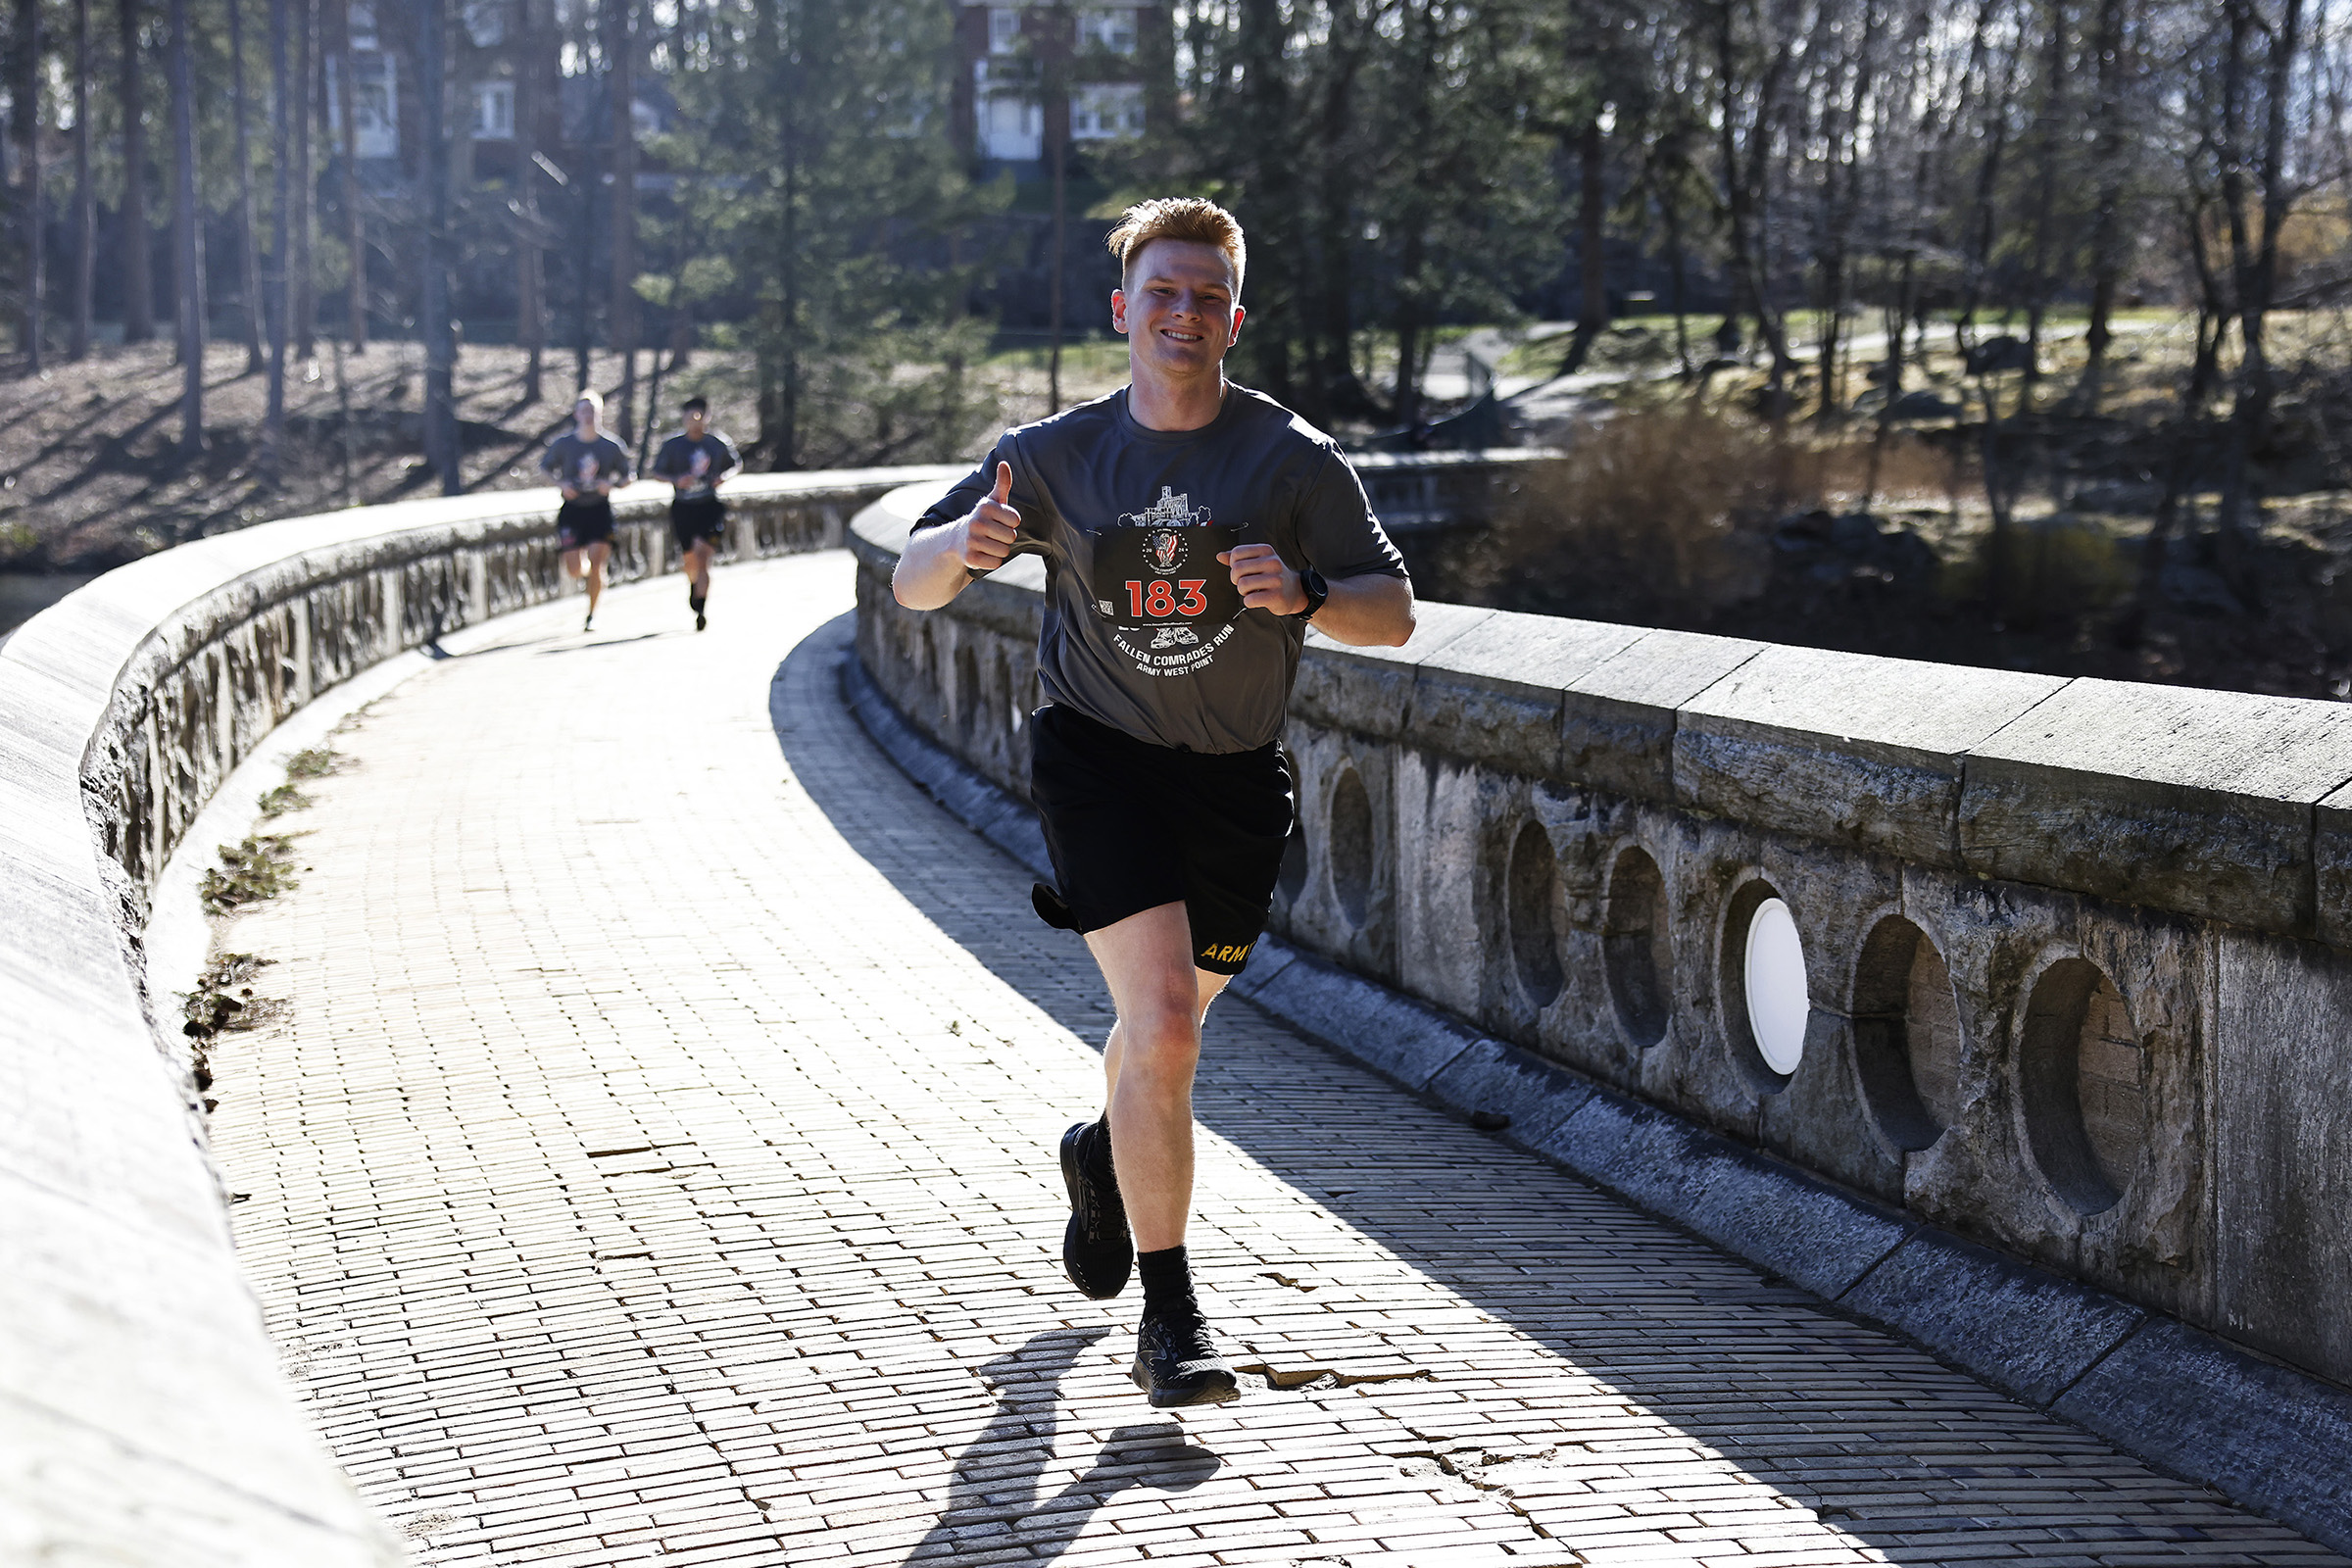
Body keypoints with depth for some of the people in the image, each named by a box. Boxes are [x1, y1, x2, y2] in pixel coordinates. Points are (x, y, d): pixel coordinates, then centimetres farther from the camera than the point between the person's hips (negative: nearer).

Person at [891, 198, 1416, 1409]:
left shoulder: (1295, 461, -6)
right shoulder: (1056, 456, -5)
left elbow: (1394, 615, -4)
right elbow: (913, 582, -1)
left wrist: (1304, 595, -26)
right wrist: (965, 544, -25)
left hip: (1234, 777, 2)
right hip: (1098, 754, -2)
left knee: (1168, 1022, 19)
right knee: (1163, 1017, -19)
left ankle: (1104, 1152, 55)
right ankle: (1169, 1319, -14)